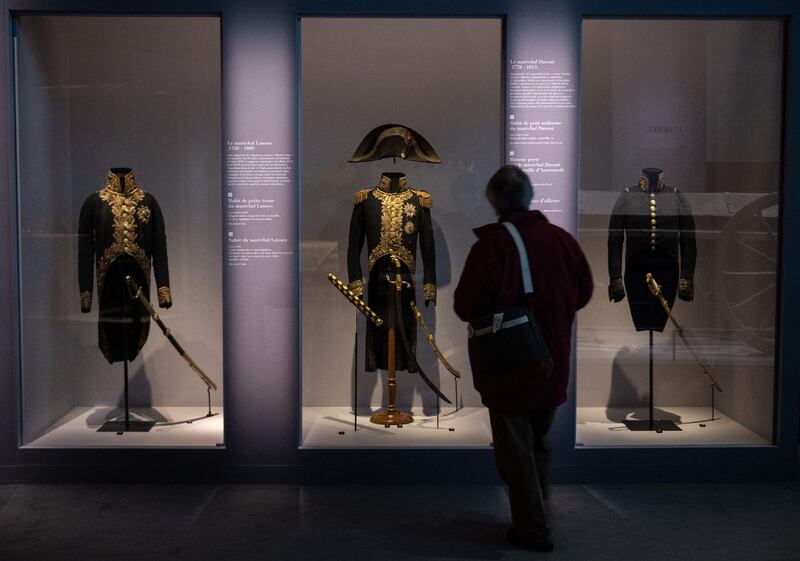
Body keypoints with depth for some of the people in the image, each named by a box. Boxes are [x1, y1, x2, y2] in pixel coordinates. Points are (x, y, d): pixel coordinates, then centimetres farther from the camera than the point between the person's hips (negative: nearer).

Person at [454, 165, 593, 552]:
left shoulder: (489, 245, -17)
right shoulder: (560, 238, -2)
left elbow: (466, 307, -17)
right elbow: (583, 291, 7)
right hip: (552, 363, 5)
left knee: (514, 450, 8)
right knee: (538, 443, 22)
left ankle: (532, 529, 13)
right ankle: (536, 519, 32)